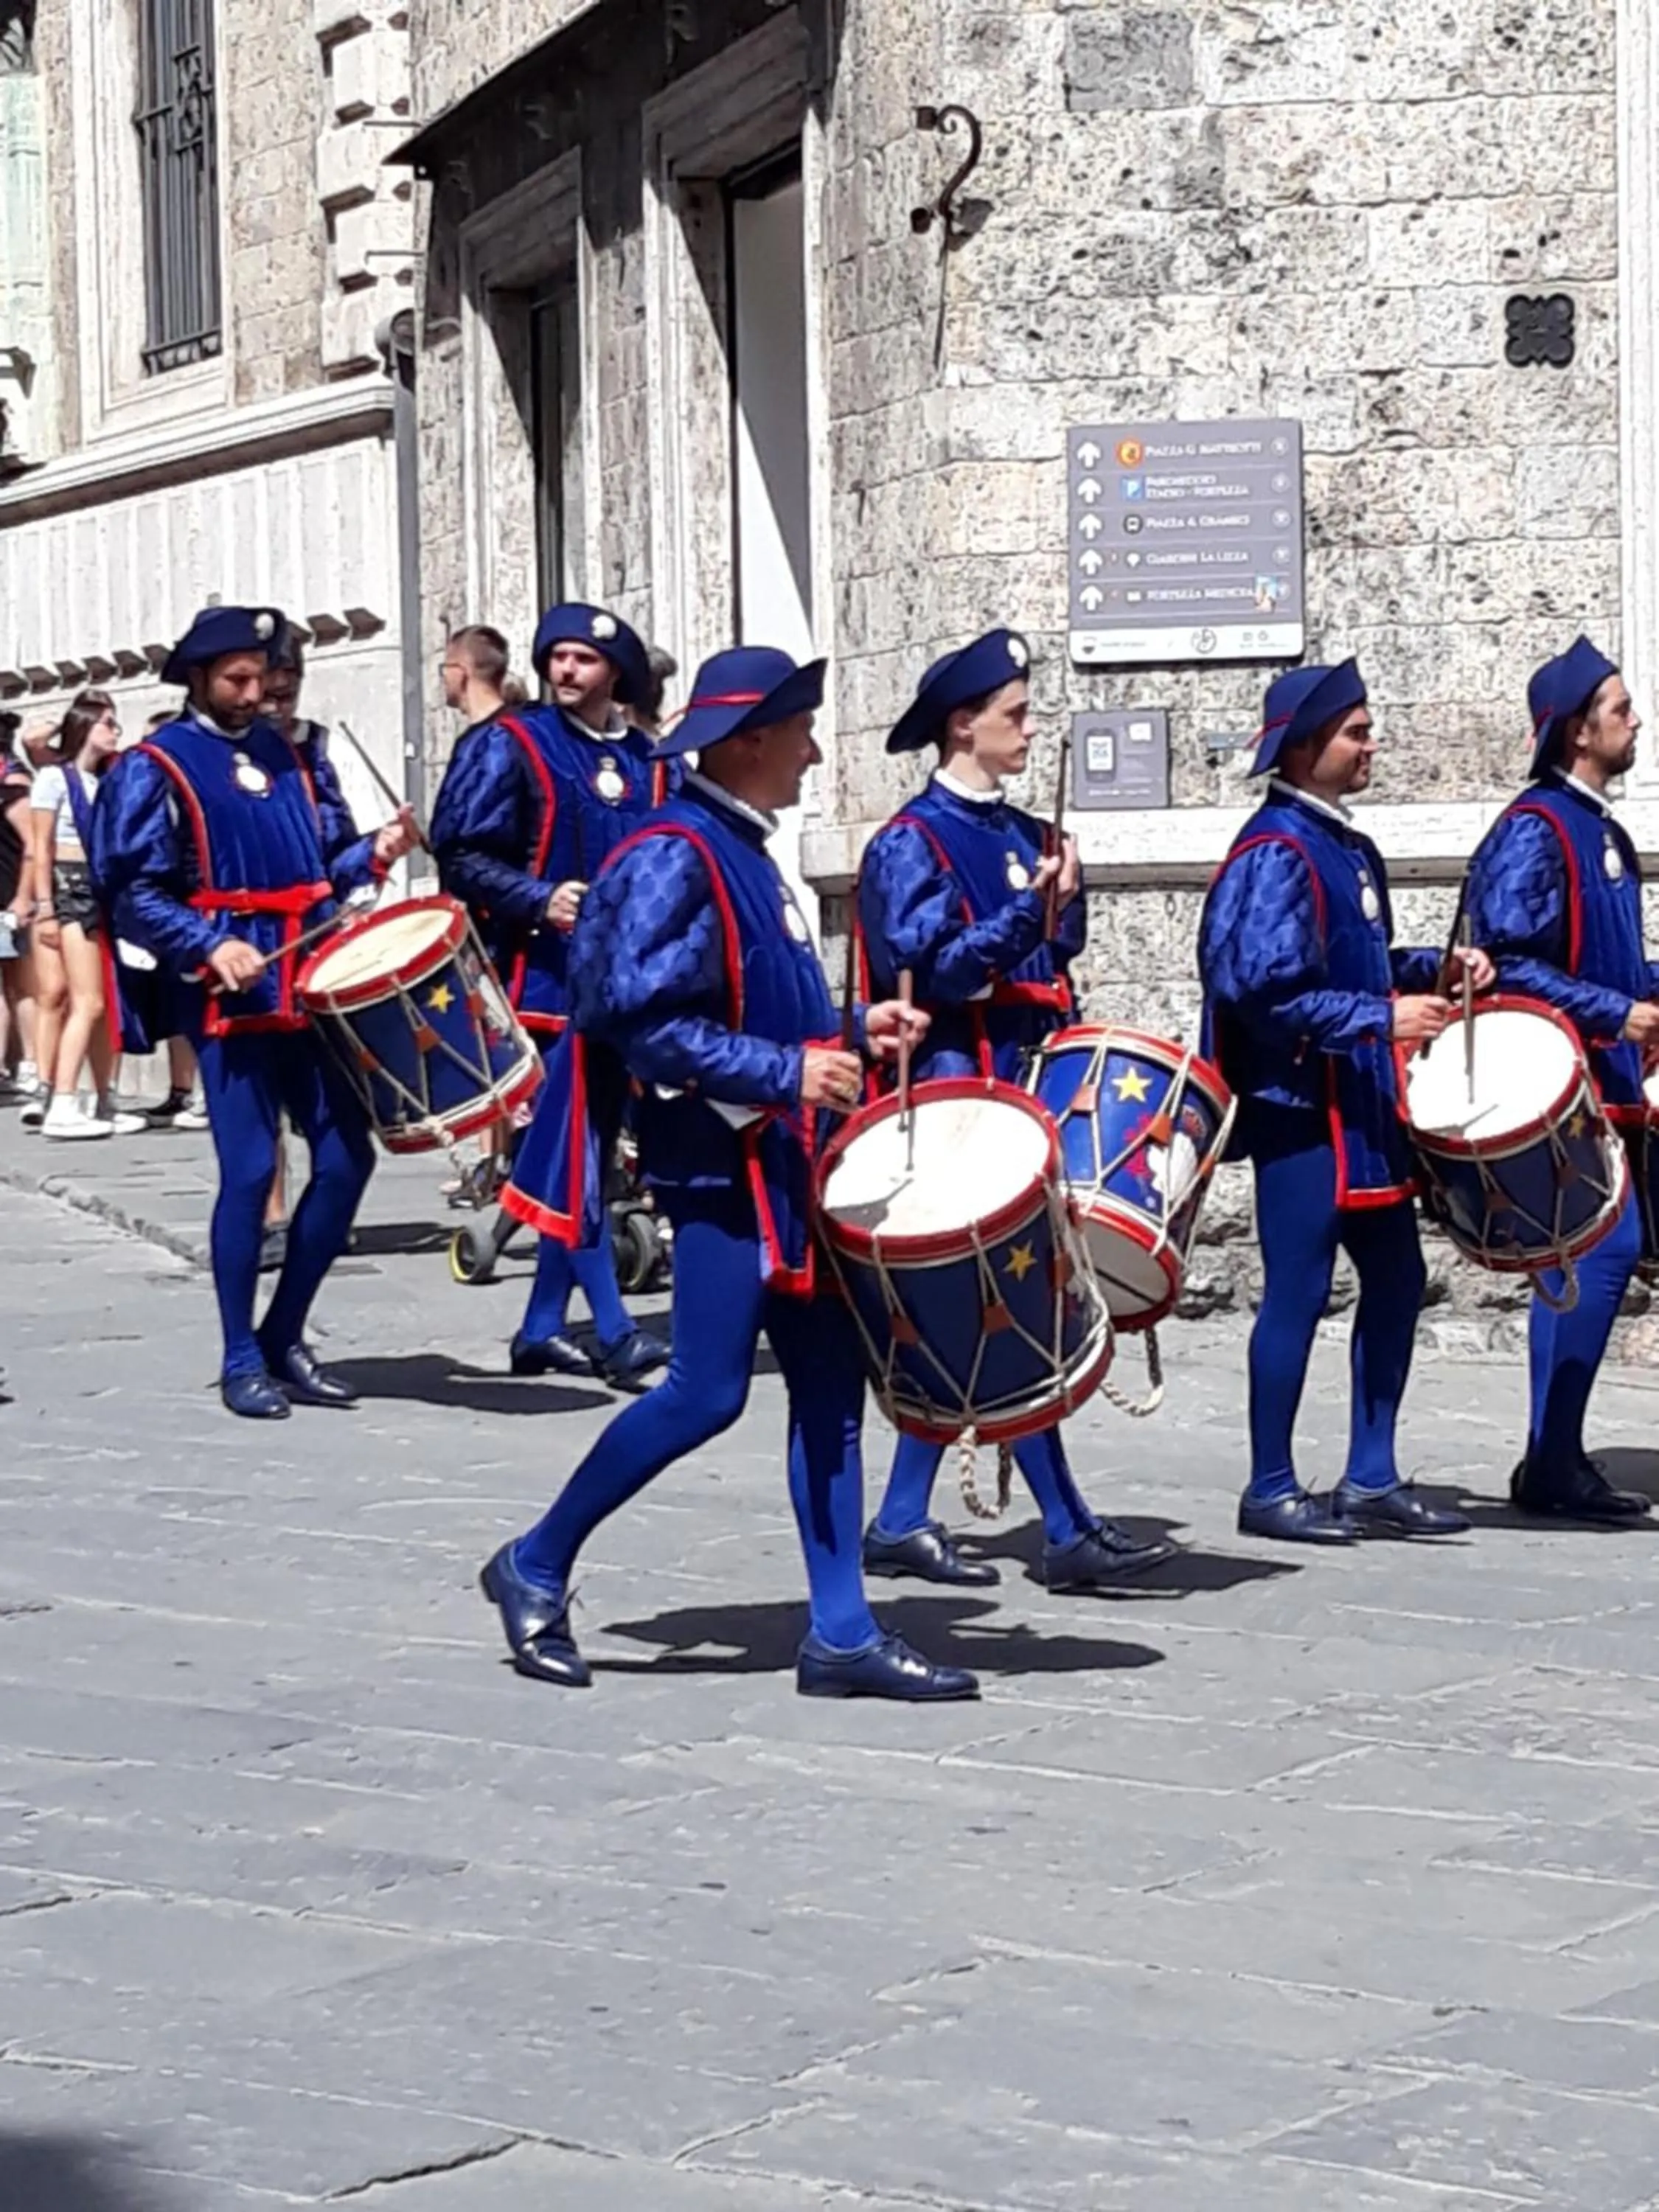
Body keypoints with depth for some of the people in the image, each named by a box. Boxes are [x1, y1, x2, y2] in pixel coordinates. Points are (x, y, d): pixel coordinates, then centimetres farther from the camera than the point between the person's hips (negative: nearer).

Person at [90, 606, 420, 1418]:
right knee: (250, 1171, -7)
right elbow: (133, 895, -7)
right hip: (230, 998, -6)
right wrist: (213, 945, -19)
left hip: (313, 988, 6)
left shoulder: (281, 753, 16)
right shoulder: (156, 768, -2)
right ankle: (242, 1361, 5)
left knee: (347, 1157, 2)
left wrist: (371, 854, 1)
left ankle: (284, 1339, 15)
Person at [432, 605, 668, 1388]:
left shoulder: (645, 761, 13)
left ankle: (543, 1329, 17)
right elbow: (462, 855, -6)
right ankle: (612, 1331, -13)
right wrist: (541, 900, -19)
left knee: (590, 1148, 9)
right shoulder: (509, 746, -2)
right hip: (546, 977, -6)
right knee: (573, 1146, -12)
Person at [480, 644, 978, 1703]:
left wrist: (851, 1032, 11)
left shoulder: (745, 852, 15)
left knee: (831, 1386, 6)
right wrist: (789, 1071, -23)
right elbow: (645, 1022, -22)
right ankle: (536, 1570, 10)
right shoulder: (675, 858, -14)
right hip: (722, 1165, -9)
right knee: (708, 1394, -7)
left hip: (784, 1160, 9)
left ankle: (843, 1634, 9)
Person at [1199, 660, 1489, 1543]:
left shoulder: (1348, 845, 13)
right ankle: (1270, 1490, 7)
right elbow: (1267, 989, -23)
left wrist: (1434, 968, 7)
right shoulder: (1275, 854, -16)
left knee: (1395, 1281, 12)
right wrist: (1384, 1018, -23)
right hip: (1300, 1111, -9)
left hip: (1362, 1107, 9)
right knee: (1298, 1294, -3)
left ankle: (1371, 1480, 19)